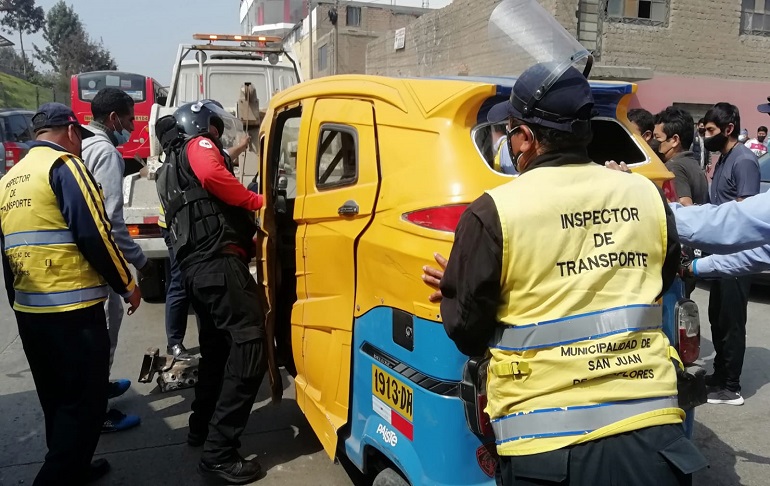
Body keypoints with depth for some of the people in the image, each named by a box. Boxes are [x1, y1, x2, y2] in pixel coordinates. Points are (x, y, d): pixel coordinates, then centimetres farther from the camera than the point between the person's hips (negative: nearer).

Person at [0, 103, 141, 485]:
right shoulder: (63, 165, -9)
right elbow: (93, 234, -17)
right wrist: (126, 284, -6)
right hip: (72, 309, -9)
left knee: (57, 399, 19)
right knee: (84, 402, 0)